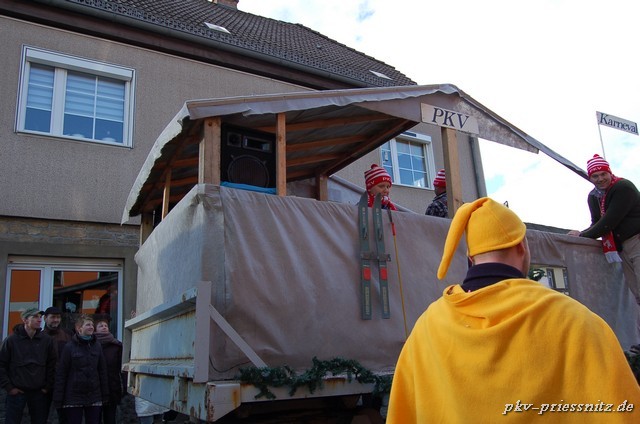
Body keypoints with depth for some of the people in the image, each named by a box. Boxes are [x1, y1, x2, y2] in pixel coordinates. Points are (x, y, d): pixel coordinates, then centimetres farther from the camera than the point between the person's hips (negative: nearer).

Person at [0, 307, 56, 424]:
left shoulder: (47, 340, 1)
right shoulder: (11, 340, -4)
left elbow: (52, 365, 5)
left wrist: (48, 386, 2)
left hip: (39, 392, 2)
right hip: (16, 392, -2)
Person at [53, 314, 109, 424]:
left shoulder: (97, 346, 6)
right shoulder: (69, 347, -5)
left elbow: (102, 372, 8)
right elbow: (61, 374, -5)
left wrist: (105, 395, 5)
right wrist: (58, 400, -8)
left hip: (94, 398, 3)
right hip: (73, 399, -3)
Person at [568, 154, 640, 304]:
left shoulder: (624, 188, -13)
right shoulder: (593, 196, 10)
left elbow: (609, 222, -20)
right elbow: (596, 223, 15)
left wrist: (582, 235, -13)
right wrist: (583, 233, -5)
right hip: (622, 247, 7)